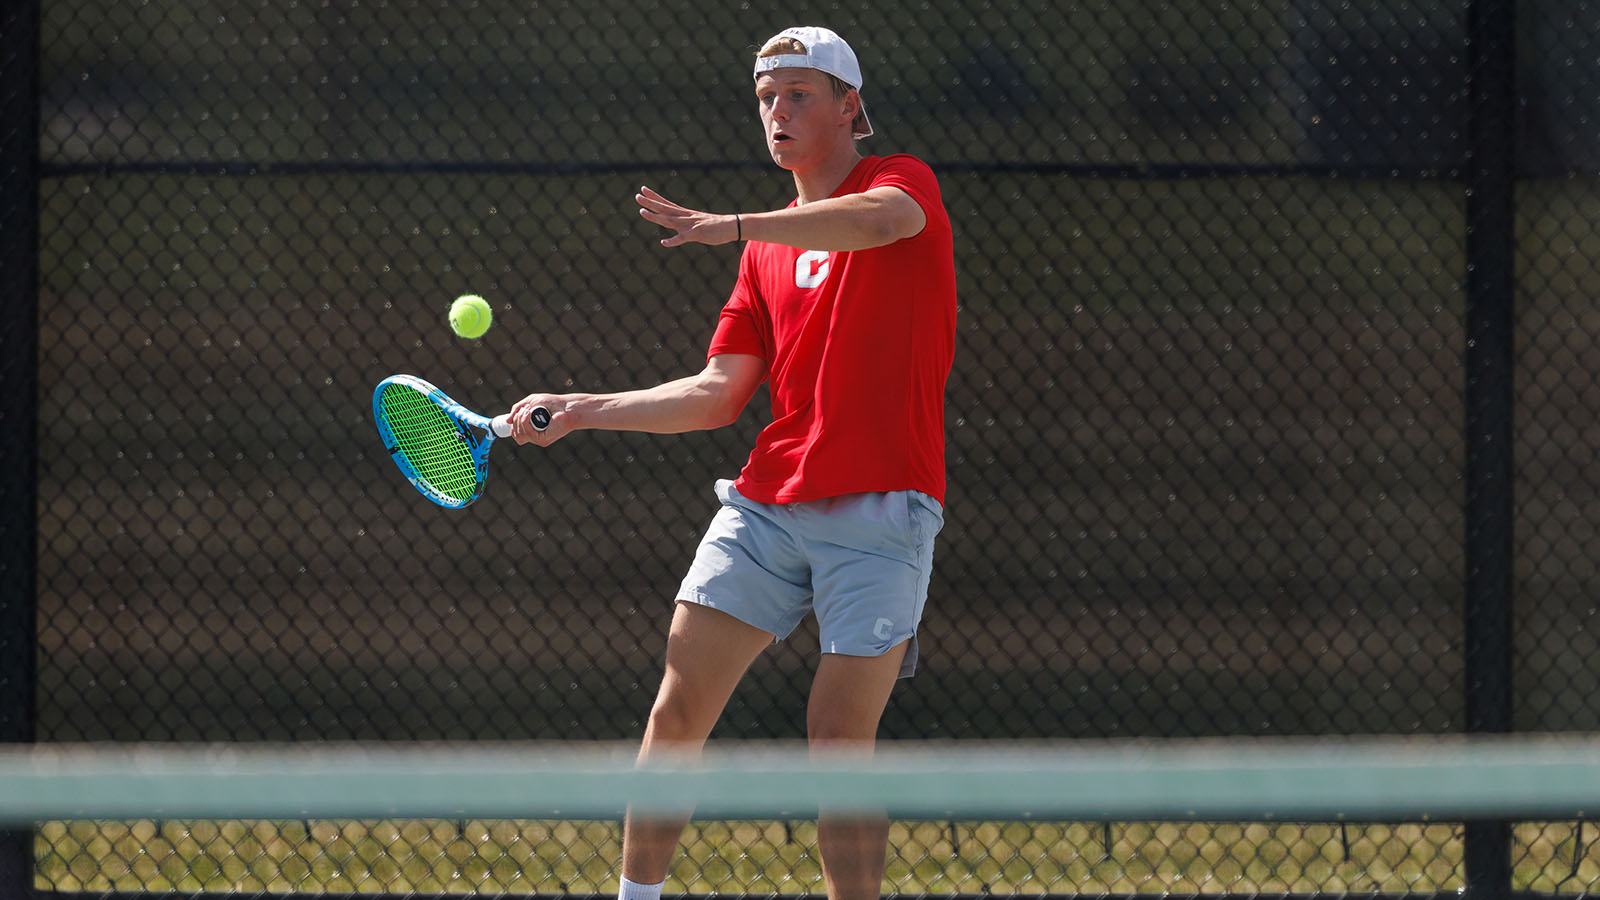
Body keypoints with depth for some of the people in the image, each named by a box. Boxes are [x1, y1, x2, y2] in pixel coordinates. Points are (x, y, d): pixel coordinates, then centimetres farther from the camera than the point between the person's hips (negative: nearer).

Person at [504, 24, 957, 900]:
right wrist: (584, 410, 7)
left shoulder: (903, 181, 0)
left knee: (840, 738, -8)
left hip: (880, 511, -6)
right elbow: (718, 393, 17)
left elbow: (879, 219, -26)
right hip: (766, 502, 6)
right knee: (677, 708, -3)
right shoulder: (768, 252, 18)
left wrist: (732, 226, -38)